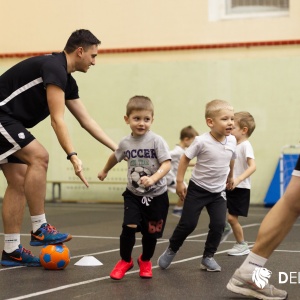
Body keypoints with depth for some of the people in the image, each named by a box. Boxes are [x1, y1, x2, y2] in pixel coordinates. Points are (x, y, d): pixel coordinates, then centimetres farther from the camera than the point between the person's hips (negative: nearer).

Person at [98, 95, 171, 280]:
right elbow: (116, 157, 20)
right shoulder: (125, 143, -2)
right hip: (133, 194, 2)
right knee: (129, 227, -14)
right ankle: (125, 261, 10)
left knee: (151, 233, 7)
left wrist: (153, 178, -38)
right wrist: (105, 171, 37)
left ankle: (145, 261, 35)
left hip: (156, 195, -2)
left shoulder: (156, 141, -15)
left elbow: (167, 164, -22)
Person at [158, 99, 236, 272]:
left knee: (218, 225, -6)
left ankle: (208, 257, 10)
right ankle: (172, 250, 23)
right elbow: (185, 159, -10)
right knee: (188, 224, -1)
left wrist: (230, 176, 28)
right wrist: (180, 182, -10)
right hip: (198, 189, -4)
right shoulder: (202, 142, -21)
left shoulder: (232, 141, -7)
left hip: (218, 191, 4)